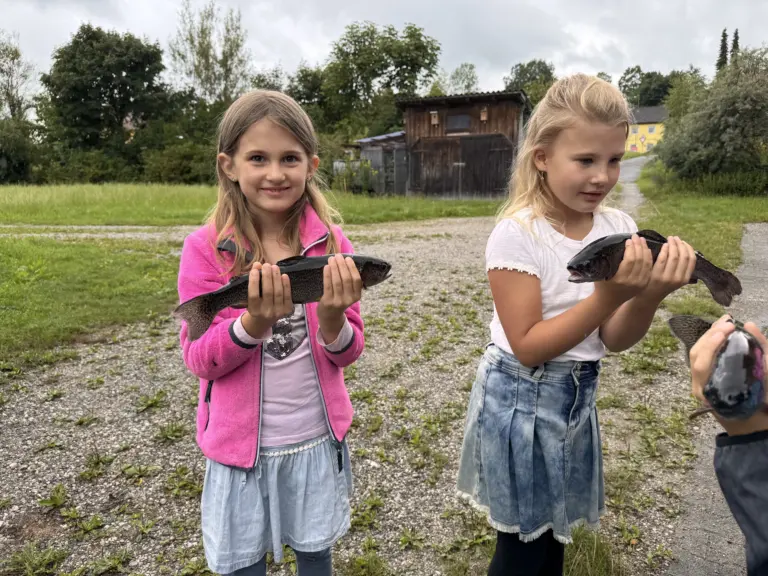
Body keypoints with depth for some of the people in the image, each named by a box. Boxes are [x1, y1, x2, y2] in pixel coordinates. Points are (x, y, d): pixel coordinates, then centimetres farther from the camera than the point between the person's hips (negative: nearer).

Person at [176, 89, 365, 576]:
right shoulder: (205, 249, -12)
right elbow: (199, 359, -12)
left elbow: (348, 353, -5)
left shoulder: (331, 243, -7)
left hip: (317, 438, 2)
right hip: (241, 443, -1)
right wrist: (254, 322, -30)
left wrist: (333, 319, -27)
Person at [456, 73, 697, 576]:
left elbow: (614, 340, -2)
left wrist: (650, 295, -22)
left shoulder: (620, 228, -4)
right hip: (522, 400, -5)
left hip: (579, 398, 5)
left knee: (554, 531, 22)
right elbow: (528, 347, -20)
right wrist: (610, 295, -28)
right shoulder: (517, 235, -20)